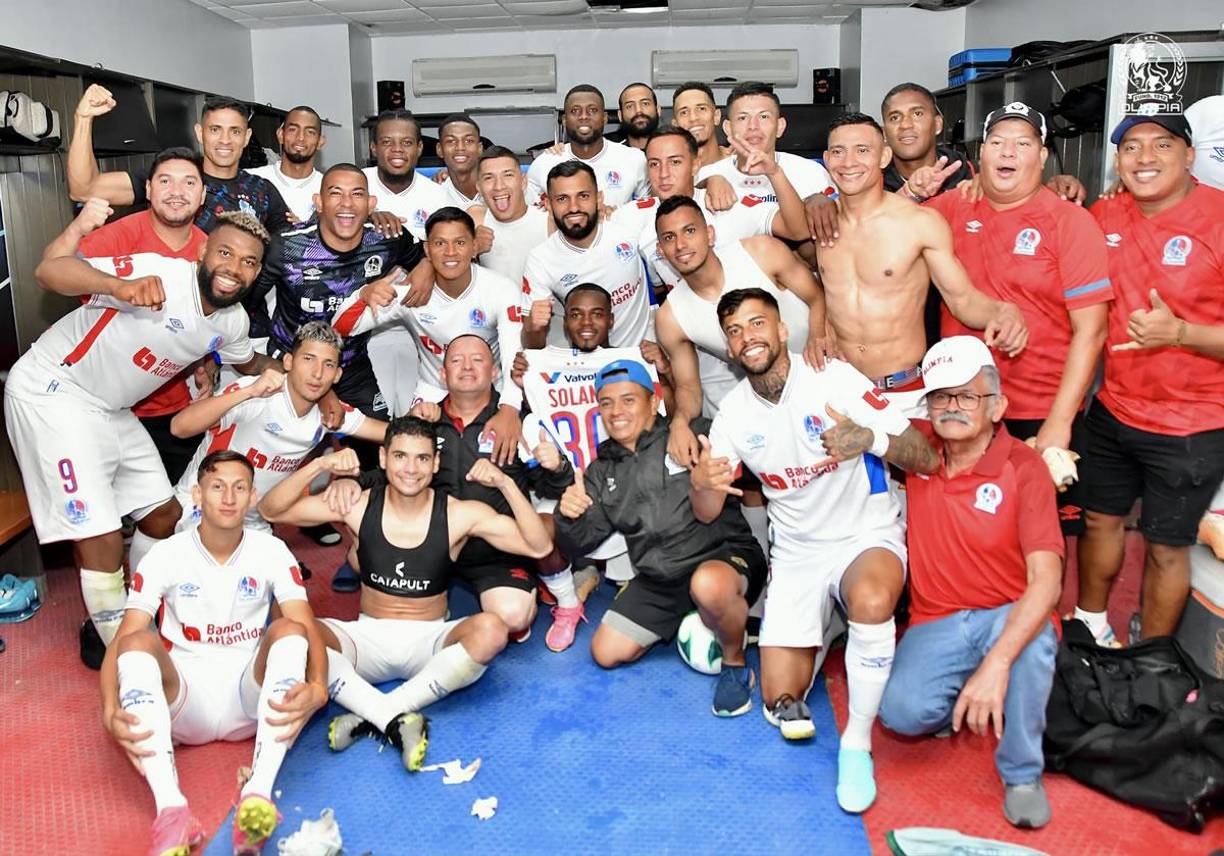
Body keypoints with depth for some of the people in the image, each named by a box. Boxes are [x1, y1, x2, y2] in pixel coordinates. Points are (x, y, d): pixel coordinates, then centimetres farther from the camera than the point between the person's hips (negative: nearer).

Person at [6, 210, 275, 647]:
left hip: (112, 410, 8)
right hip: (52, 393, -8)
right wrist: (121, 286, -54)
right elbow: (48, 271, -35)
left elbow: (250, 363, 23)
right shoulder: (162, 274, -26)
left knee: (164, 517, 13)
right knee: (101, 538, -12)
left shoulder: (232, 321, 0)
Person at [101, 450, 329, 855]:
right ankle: (171, 810, -46)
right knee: (137, 643, -28)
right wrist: (111, 712, -29)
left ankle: (259, 793, -44)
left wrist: (316, 688, -33)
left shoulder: (271, 552, 0)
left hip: (250, 700, 0)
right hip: (183, 706, 0)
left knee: (289, 630, -27)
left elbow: (308, 631, -11)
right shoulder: (165, 556, -2)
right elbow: (121, 642, -8)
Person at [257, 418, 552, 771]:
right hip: (367, 638, 1)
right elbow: (270, 511, -2)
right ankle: (396, 719, -29)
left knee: (490, 630, -33)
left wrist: (506, 484, -24)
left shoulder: (459, 514, -9)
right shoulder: (359, 506, -5)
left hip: (430, 642, 0)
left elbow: (539, 547, -13)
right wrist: (318, 466, -18)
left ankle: (369, 717, -24)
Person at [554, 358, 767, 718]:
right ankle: (682, 620, 26)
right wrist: (568, 515, -14)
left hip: (724, 555, -6)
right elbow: (578, 544, 8)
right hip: (657, 579, 7)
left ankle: (736, 664, -9)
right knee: (607, 653, 3)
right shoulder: (603, 471, 10)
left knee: (708, 585, -40)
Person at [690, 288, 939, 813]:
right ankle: (822, 630, 29)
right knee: (781, 701, -3)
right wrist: (700, 483, -25)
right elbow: (708, 514, 0)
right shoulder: (734, 412, -1)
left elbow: (927, 460, -14)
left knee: (872, 598, -40)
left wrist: (870, 439, -36)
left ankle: (856, 744, -19)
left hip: (868, 537, -3)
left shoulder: (835, 378, -13)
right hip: (797, 553, 4)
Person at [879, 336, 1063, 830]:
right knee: (901, 711, -26)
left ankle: (1022, 774, -11)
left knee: (1032, 636, -38)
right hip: (936, 623, 2)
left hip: (1008, 617, -2)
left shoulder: (1024, 468, -13)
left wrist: (996, 665, -36)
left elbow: (1046, 579, -23)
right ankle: (958, 702, 13)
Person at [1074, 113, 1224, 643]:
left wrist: (1179, 332, -29)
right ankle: (1091, 627, 42)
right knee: (1100, 519, 19)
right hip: (1113, 409, 5)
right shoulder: (1104, 216, 0)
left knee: (1166, 547, 8)